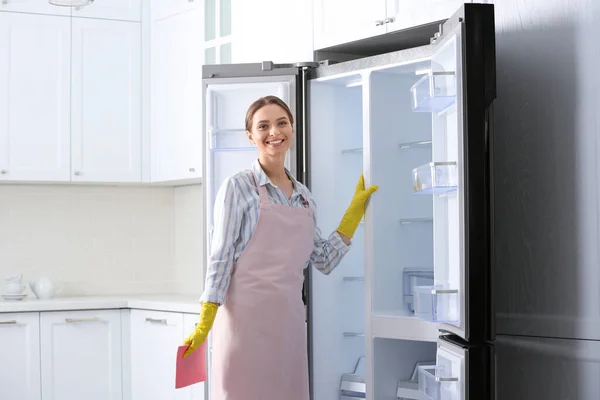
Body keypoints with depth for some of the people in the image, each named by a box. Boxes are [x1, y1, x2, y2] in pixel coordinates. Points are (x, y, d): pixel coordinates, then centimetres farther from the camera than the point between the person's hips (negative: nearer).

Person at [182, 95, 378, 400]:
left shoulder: (304, 196, 13)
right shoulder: (238, 187, -4)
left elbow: (324, 261, 13)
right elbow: (221, 257, -7)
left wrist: (355, 210, 12)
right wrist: (204, 323, -13)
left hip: (289, 321, 5)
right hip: (246, 319, -5)